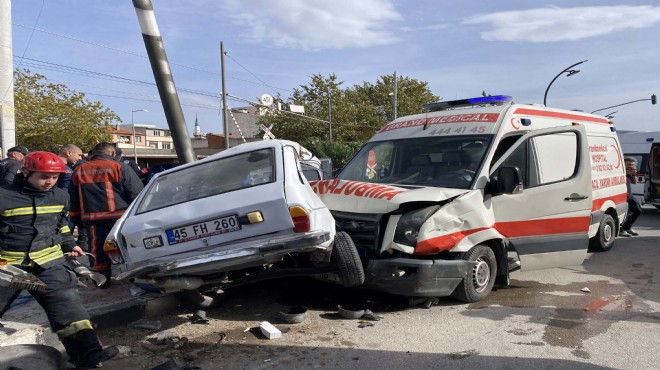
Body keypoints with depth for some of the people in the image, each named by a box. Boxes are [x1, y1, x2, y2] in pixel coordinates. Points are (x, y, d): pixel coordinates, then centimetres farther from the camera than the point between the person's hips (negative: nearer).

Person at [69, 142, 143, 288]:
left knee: (98, 250, 11)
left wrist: (77, 219, 24)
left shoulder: (78, 171, 11)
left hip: (91, 218, 4)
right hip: (119, 216, -4)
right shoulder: (120, 168, -7)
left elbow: (73, 200, 18)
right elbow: (136, 194, -7)